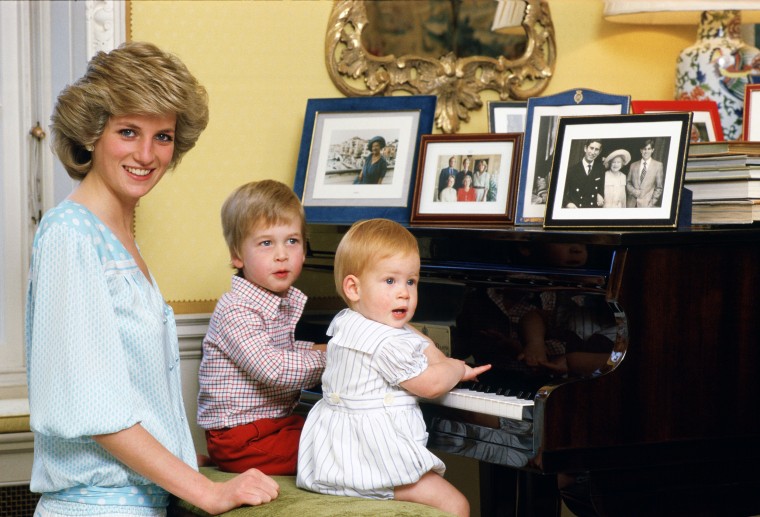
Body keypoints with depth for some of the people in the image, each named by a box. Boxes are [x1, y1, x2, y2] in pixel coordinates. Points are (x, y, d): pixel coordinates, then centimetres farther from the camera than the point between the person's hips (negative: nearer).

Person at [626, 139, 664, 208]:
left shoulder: (658, 165, 6)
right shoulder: (633, 165, 14)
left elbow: (659, 187, 6)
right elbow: (628, 183, 16)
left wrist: (652, 202, -3)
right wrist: (634, 192, -4)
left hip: (647, 205, -2)